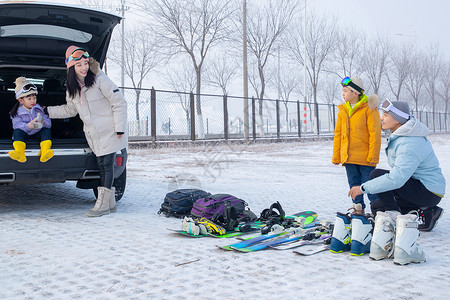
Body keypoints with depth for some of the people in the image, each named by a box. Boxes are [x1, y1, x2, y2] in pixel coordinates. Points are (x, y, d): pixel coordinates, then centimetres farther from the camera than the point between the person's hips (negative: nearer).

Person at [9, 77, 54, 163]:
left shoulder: (39, 109, 4)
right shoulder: (17, 112, -1)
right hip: (24, 133, -1)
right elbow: (16, 125, -15)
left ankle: (45, 153, -50)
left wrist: (43, 123, -27)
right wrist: (28, 126, -35)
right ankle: (19, 153, -52)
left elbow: (49, 123, -1)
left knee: (46, 130, -25)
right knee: (17, 131, -28)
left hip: (37, 133, 1)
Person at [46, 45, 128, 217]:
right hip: (93, 135, 6)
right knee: (101, 166, 6)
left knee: (107, 165, -6)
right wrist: (47, 111, 20)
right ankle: (110, 203, 13)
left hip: (109, 132, -6)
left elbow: (119, 103, -11)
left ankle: (103, 204, -2)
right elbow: (70, 110, 25)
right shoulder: (72, 88, 9)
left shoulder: (100, 79, -12)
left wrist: (120, 127, -14)